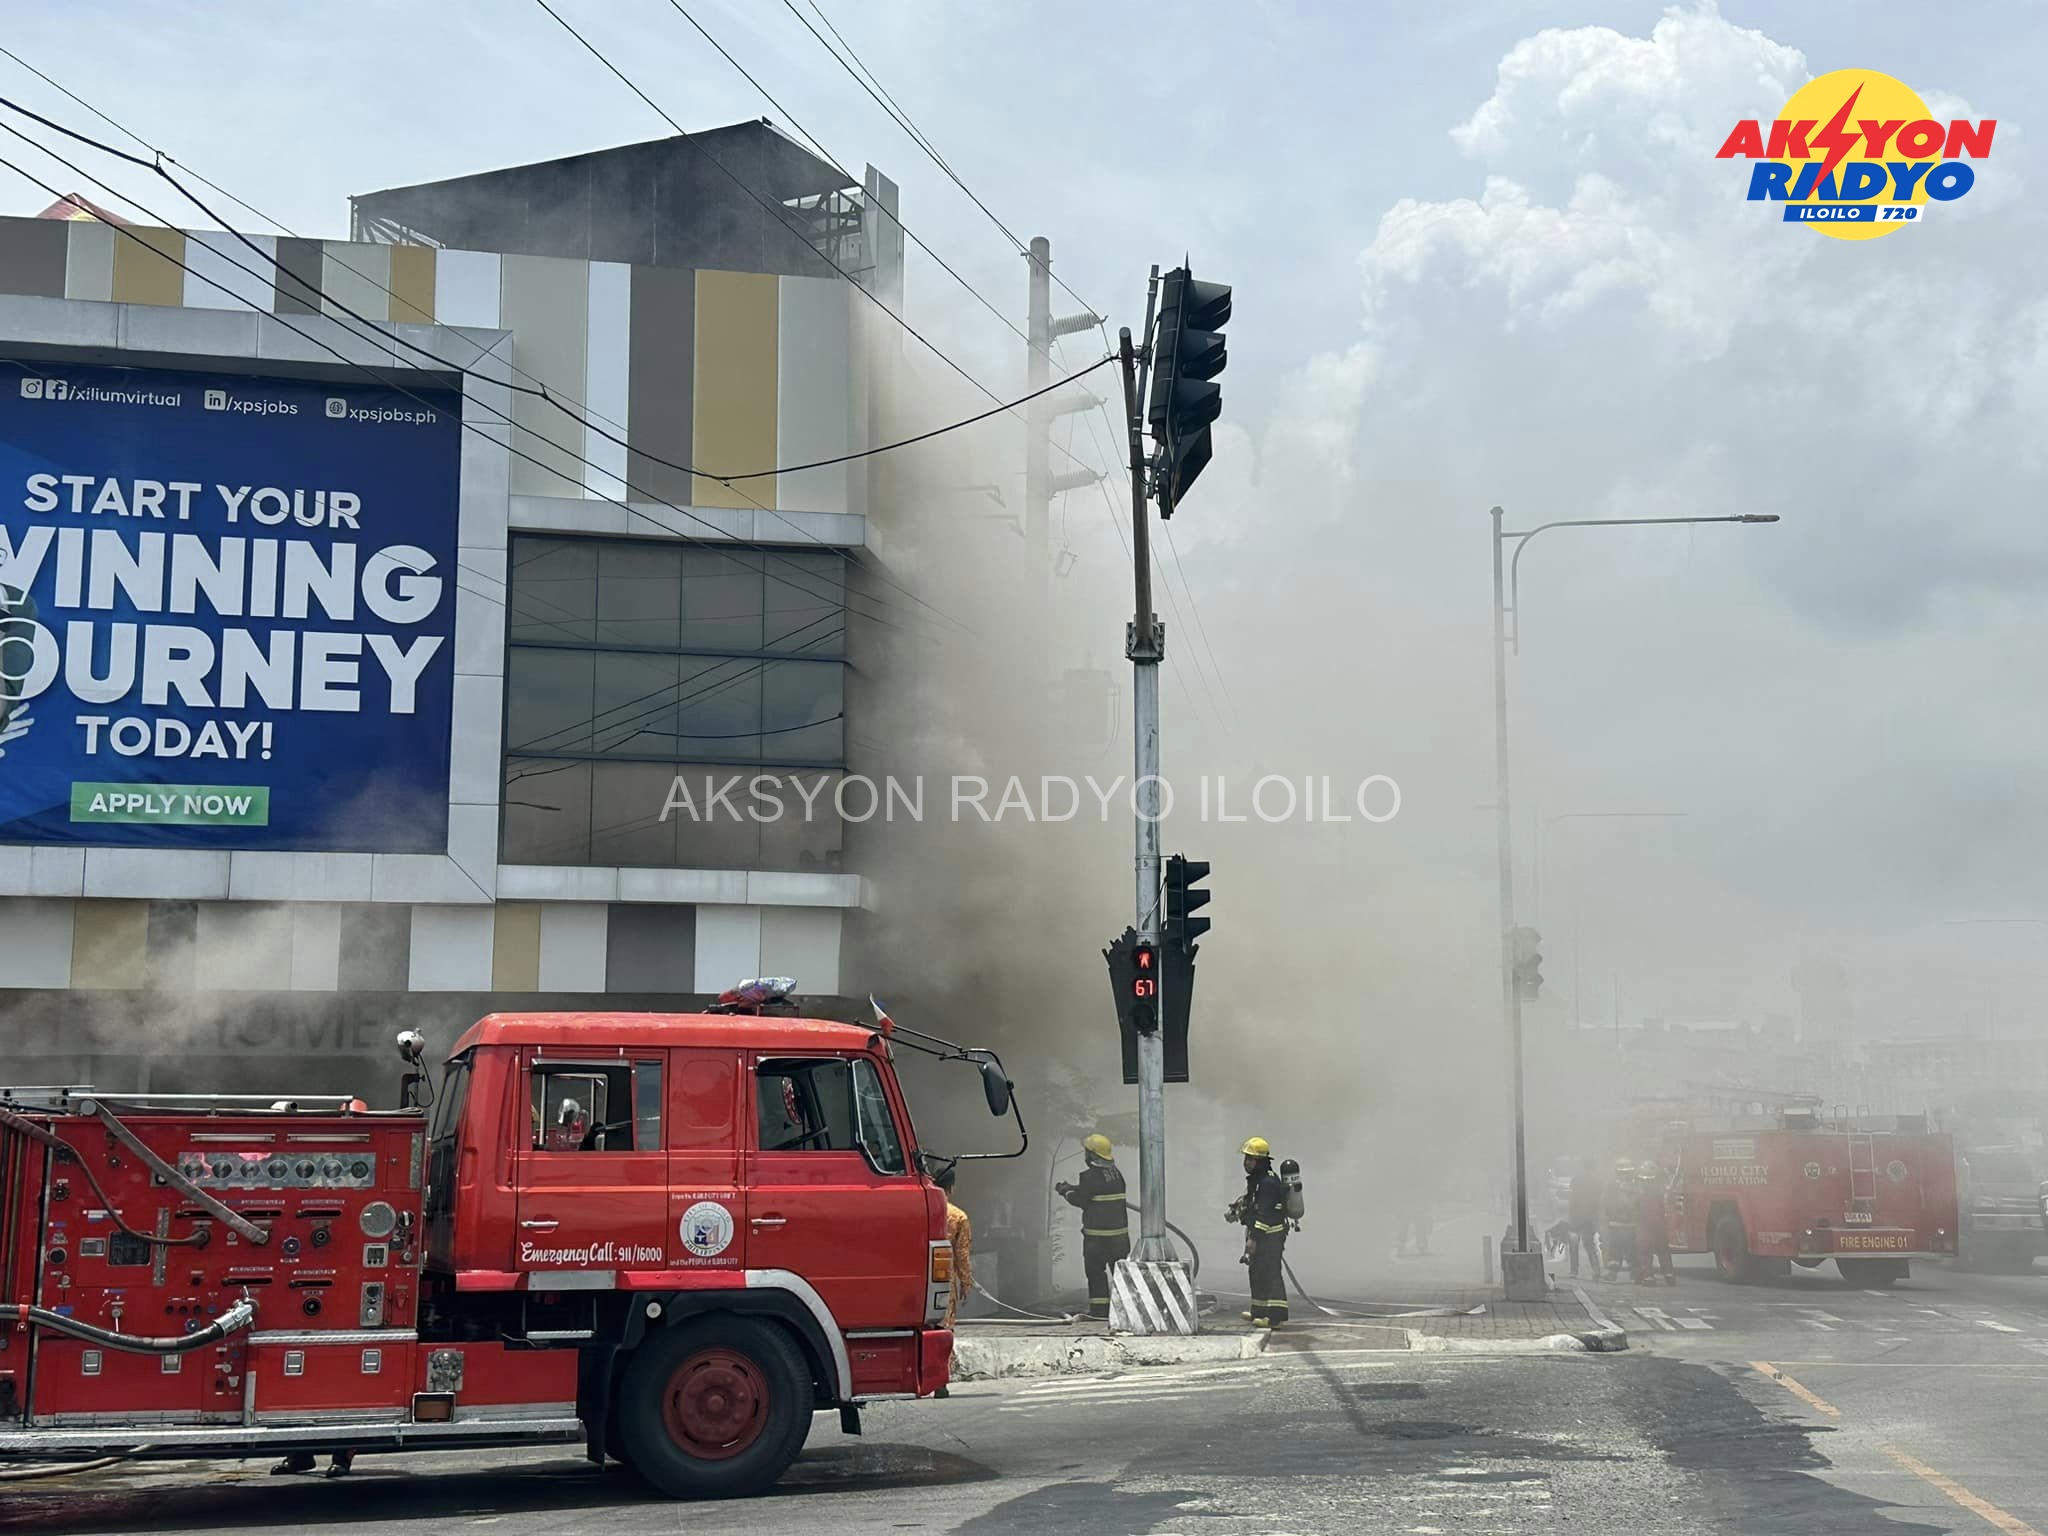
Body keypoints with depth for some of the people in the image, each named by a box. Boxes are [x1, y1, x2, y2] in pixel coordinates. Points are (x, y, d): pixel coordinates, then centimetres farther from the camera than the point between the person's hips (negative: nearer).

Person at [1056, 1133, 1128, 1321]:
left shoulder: (1090, 1176, -15)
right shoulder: (1116, 1173, 9)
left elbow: (1081, 1201, -10)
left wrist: (1067, 1192, 8)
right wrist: (1073, 1188, 22)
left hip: (1097, 1234, -6)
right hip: (1120, 1232, 6)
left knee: (1096, 1271, 3)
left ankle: (1100, 1309, 4)